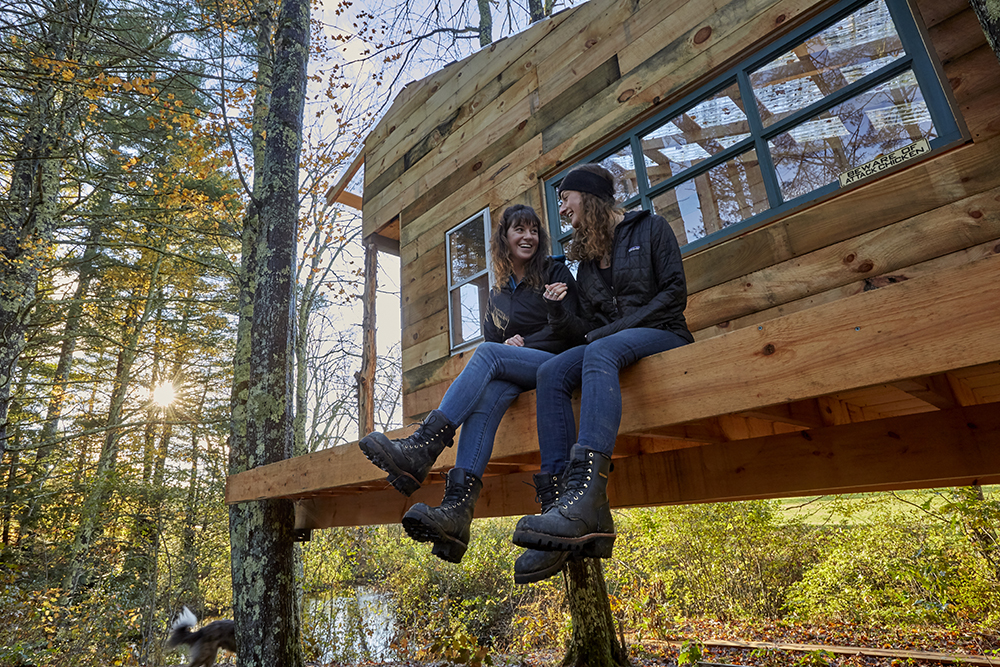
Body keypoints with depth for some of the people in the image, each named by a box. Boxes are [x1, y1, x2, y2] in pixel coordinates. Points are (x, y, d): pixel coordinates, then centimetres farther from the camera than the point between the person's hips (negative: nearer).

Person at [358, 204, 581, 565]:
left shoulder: (555, 272, 9)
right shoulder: (497, 294, 21)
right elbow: (492, 338, 21)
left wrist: (520, 345, -6)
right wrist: (510, 344, -1)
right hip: (513, 376, 4)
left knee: (488, 353, -30)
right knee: (488, 393, -33)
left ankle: (420, 448, -42)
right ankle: (457, 508, -50)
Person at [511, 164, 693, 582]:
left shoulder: (651, 229, 10)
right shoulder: (586, 259, 25)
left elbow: (675, 293, -2)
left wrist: (618, 328, -12)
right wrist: (558, 313, -4)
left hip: (661, 335, -5)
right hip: (608, 346, 5)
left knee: (600, 352, -38)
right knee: (551, 374, -25)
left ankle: (585, 491, -55)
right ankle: (562, 495, -37)